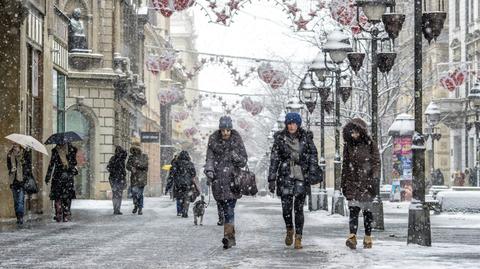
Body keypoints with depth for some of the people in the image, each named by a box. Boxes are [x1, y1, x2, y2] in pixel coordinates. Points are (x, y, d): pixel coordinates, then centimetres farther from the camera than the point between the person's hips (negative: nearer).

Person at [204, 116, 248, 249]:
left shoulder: (237, 140, 2)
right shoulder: (213, 140, 4)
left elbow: (244, 160, 6)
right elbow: (209, 158, 3)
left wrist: (236, 157, -16)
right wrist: (209, 169, -15)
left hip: (232, 178, -2)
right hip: (218, 179, 2)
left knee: (229, 208, -14)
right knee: (225, 209, 5)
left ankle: (228, 237, -19)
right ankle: (231, 238, 15)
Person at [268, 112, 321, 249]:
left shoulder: (306, 137, 2)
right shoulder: (280, 138, 2)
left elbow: (313, 155, 5)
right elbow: (274, 159, 4)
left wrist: (313, 172, -7)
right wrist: (272, 179, 2)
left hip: (301, 177, 0)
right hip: (285, 177, 1)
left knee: (299, 208, -2)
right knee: (286, 207, -3)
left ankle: (298, 238, 8)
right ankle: (289, 230, 25)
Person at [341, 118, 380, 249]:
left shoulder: (370, 145, 0)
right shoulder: (348, 146, 9)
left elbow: (376, 163, -1)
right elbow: (345, 165, 15)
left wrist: (375, 179, -13)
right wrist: (343, 183, 13)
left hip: (366, 183, -2)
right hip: (352, 183, 2)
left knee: (367, 210, 6)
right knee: (353, 210, -11)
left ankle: (368, 238, 15)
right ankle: (352, 236, -22)